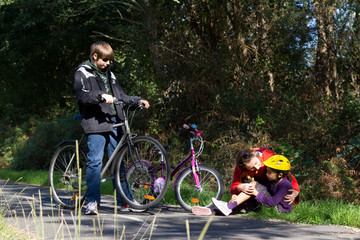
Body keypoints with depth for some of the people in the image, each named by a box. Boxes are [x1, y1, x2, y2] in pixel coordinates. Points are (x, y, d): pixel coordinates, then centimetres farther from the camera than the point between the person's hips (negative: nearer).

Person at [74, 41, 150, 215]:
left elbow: (121, 96, 26)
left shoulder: (109, 74, 23)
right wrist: (101, 96, -29)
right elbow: (82, 94, -15)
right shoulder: (82, 72, 2)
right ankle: (92, 201, -6)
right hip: (95, 123, -6)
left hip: (113, 122, 6)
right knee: (94, 161, -11)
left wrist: (138, 100, 11)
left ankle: (125, 199, 12)